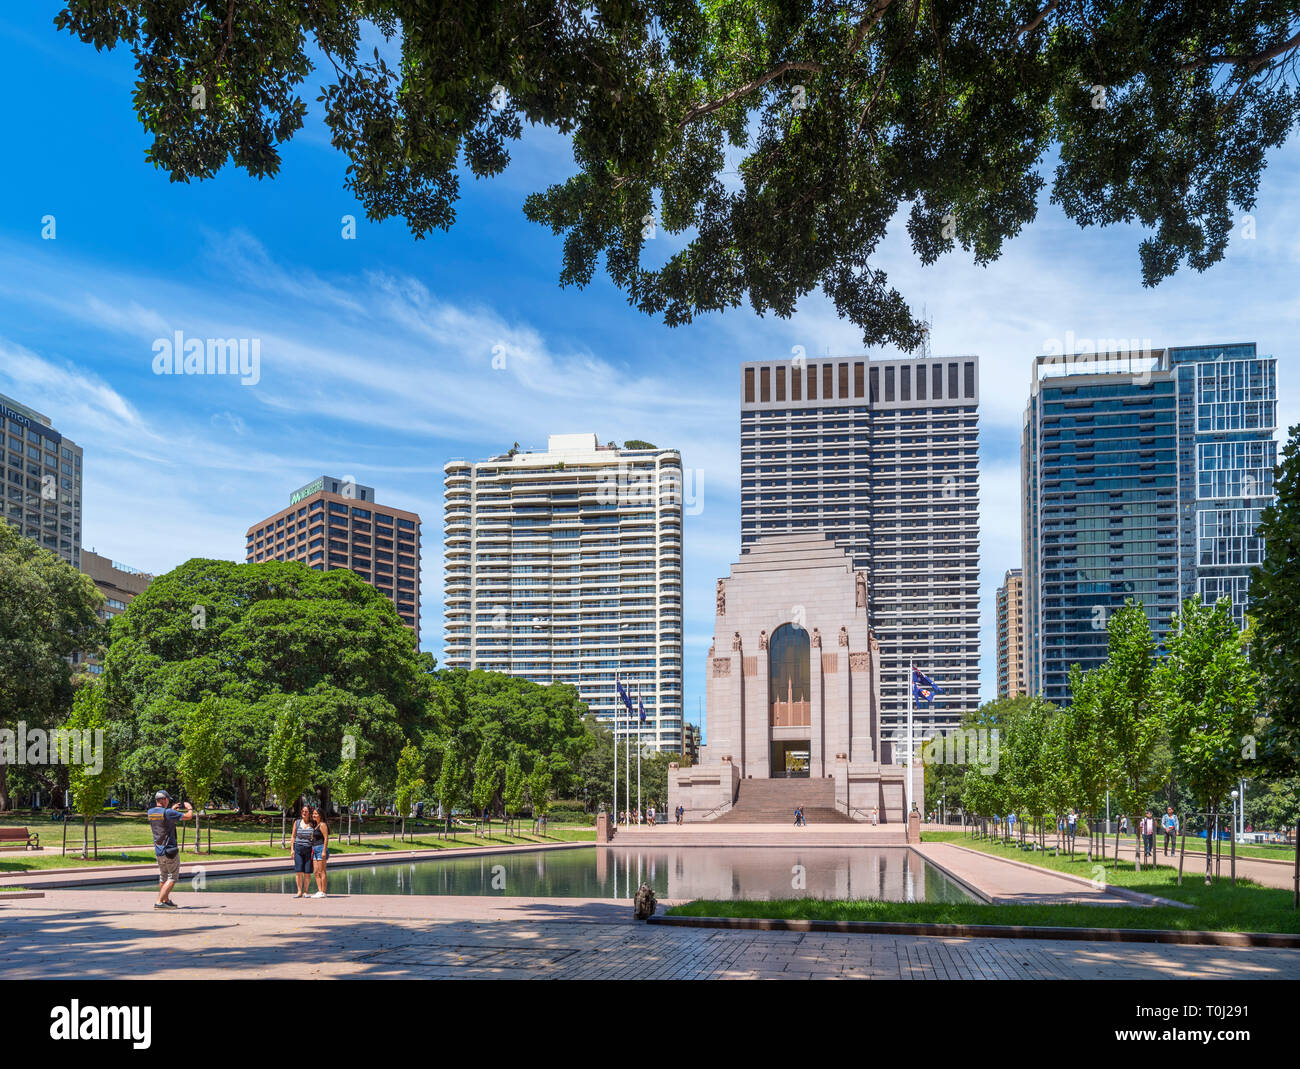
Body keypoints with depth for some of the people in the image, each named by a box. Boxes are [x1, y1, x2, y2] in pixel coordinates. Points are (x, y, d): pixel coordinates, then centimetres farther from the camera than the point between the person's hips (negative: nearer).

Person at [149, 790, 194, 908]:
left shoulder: (150, 812, 3)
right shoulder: (168, 813, -17)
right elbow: (188, 816, -12)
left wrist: (172, 810, 29)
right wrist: (190, 808, 8)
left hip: (158, 851, 7)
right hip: (170, 851, -7)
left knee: (163, 877, 21)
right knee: (172, 878, -1)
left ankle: (166, 901, 32)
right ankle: (159, 902, -10)